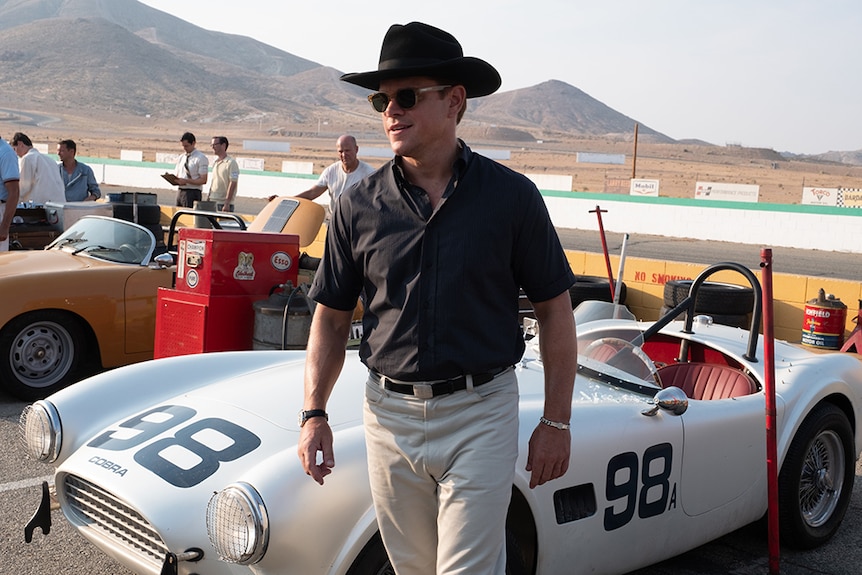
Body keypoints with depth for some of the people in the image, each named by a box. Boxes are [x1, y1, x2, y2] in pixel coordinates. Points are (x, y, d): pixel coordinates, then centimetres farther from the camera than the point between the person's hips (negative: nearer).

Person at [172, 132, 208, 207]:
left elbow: (203, 180, -12)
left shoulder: (201, 158, -6)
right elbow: (176, 175, 21)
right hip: (180, 192, 6)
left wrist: (186, 181, -21)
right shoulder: (181, 157, 15)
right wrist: (173, 180, -4)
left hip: (193, 192, -6)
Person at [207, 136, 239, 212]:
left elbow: (232, 184, -15)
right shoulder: (215, 162, 16)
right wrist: (208, 198, 15)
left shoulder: (231, 163, -9)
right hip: (212, 202, 8)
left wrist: (227, 204, -20)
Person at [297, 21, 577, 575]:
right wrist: (314, 415, 0)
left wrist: (557, 421, -2)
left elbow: (555, 310, -1)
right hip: (389, 413, 3)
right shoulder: (359, 205, 0)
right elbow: (331, 319, 7)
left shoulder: (512, 196, -5)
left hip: (481, 415, -3)